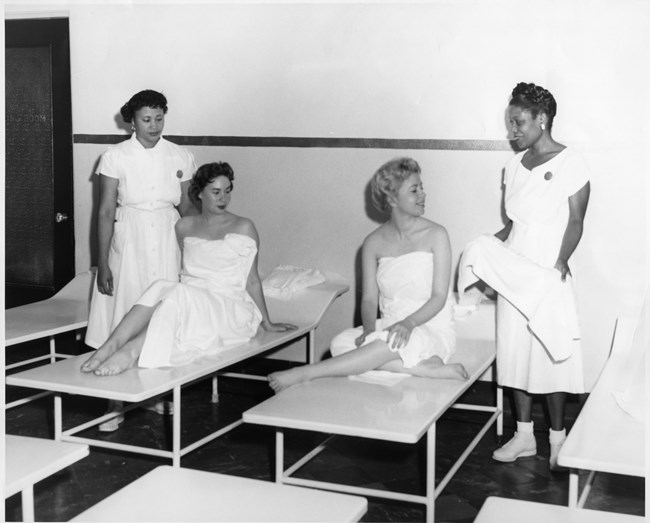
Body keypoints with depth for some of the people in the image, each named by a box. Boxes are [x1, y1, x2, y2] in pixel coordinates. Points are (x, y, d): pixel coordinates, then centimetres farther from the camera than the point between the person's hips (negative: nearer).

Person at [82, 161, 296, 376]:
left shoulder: (243, 227, 6)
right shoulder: (184, 226, 16)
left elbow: (252, 281, 8)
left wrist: (266, 322, 9)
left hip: (229, 306, -3)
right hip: (189, 300, 3)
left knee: (178, 294, -34)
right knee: (160, 287, -32)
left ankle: (131, 351, -50)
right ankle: (111, 344, -47)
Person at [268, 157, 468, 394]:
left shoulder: (435, 235, -3)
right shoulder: (374, 243, 6)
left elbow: (439, 297, -7)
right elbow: (369, 299, 3)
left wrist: (409, 323, -26)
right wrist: (369, 328, -19)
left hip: (431, 330, -4)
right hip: (388, 327, 4)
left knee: (387, 344, -37)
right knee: (341, 343, -27)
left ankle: (304, 373, -29)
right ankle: (426, 368, -30)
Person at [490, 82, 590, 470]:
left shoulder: (571, 163, -8)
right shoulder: (515, 165, 9)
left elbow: (575, 222, -11)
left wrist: (561, 263, -25)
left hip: (548, 271, -6)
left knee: (551, 352, 1)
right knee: (517, 351, 10)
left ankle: (558, 438, 17)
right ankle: (524, 435, 22)